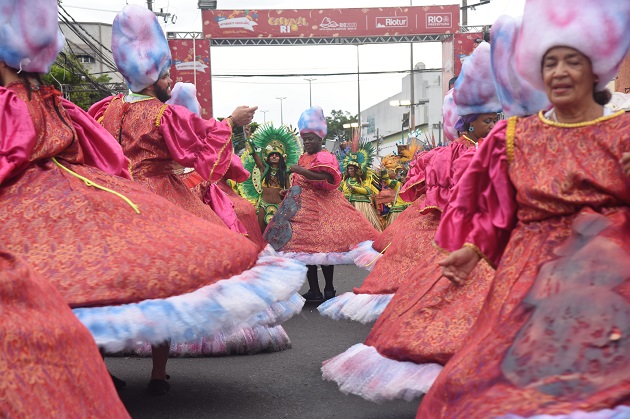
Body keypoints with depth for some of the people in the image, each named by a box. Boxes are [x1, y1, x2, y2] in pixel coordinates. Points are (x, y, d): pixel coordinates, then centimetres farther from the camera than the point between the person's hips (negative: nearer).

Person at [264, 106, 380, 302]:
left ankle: (329, 289, 1)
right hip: (303, 207, 8)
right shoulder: (304, 158, 18)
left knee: (323, 247, -7)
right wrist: (289, 192, 15)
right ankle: (314, 290, 11)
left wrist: (302, 171, -27)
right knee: (306, 246, 6)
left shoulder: (325, 157, -7)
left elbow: (327, 180, -24)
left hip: (321, 206, -8)